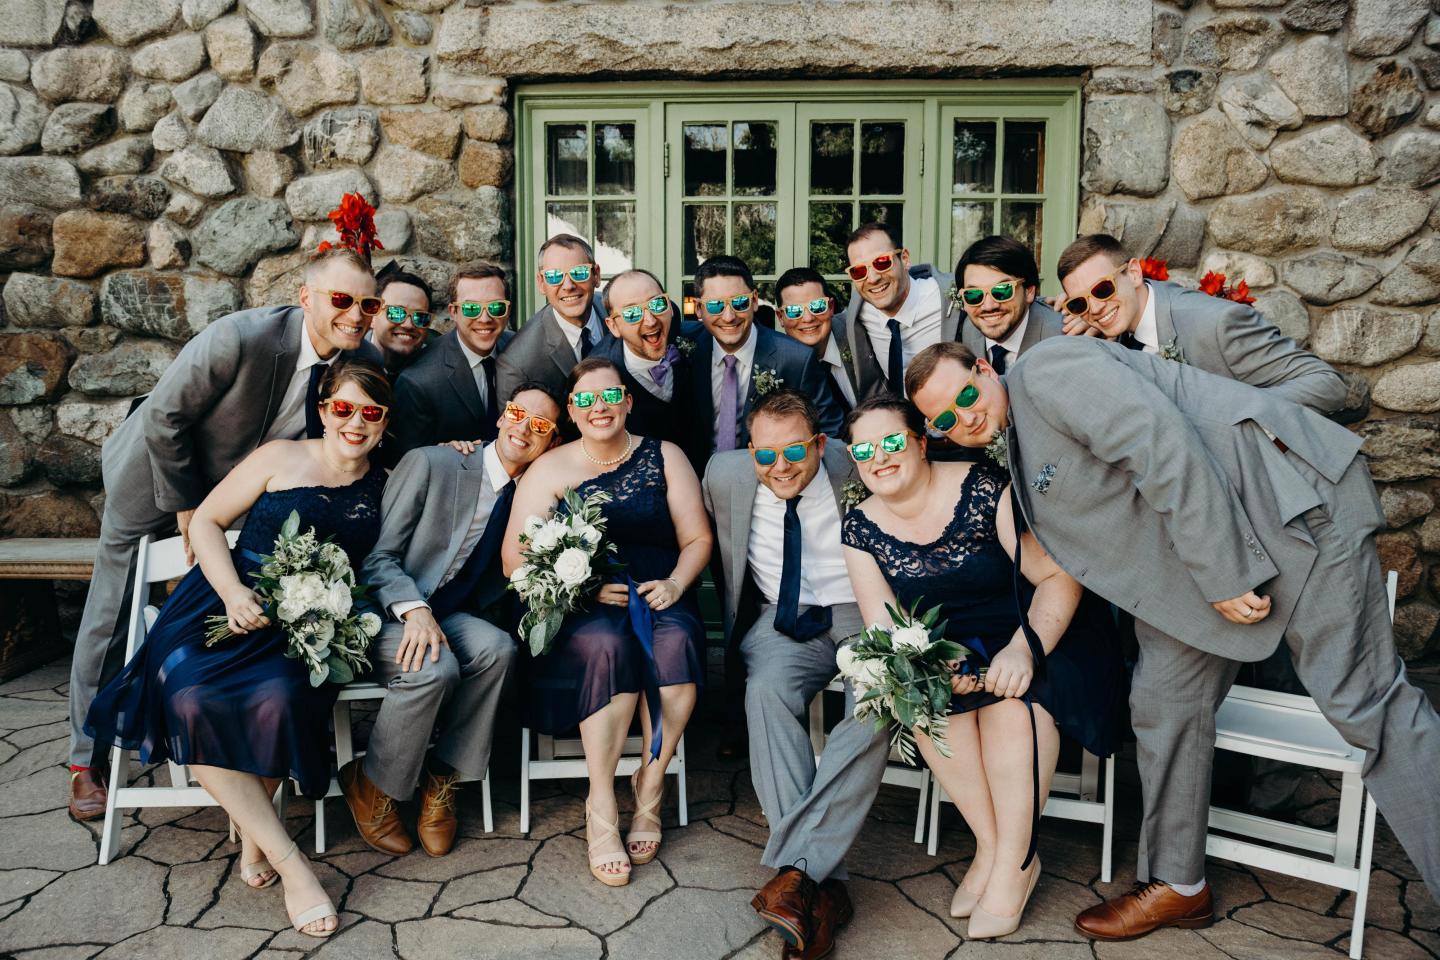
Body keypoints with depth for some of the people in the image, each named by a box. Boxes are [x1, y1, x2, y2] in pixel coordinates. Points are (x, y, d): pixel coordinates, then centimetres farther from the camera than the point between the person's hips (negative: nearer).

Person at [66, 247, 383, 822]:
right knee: (112, 621, 6)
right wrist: (186, 506, -18)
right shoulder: (239, 339, -34)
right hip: (157, 478, -4)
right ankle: (86, 759, 23)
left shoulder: (365, 362, -19)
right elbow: (163, 417, -24)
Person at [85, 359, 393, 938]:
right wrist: (233, 593, -10)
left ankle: (253, 832, -7)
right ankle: (286, 858, -23)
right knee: (191, 698, -29)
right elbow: (205, 521, 4)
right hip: (233, 602, 0)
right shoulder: (281, 457, 4)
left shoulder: (383, 487, 11)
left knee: (280, 697, -33)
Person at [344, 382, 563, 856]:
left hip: (449, 617, 4)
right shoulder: (429, 464, -7)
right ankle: (371, 786, -6)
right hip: (384, 613, -4)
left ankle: (442, 777, -9)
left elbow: (502, 589, 10)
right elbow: (379, 556, -11)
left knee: (497, 649, -27)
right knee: (435, 669, -32)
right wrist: (415, 610, -27)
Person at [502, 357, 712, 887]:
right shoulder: (549, 469, 7)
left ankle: (650, 785, -14)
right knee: (608, 643, -34)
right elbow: (515, 560, 0)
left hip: (659, 596, 1)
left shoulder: (665, 457, 11)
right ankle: (601, 805, -20)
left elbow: (698, 539, 9)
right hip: (580, 609, -1)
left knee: (675, 641, -32)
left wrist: (674, 584, -11)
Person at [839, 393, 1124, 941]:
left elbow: (1058, 575, -18)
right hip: (945, 645, 3)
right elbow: (883, 626, -7)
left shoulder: (984, 489, -16)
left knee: (1012, 692, -31)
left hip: (1031, 631, -3)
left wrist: (1025, 648, -33)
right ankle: (989, 845, -12)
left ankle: (1014, 862, -16)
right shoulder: (861, 526, -3)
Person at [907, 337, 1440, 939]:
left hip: (1283, 498, -9)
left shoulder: (1046, 369, -15)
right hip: (1195, 563, 9)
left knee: (1361, 700, -7)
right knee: (1164, 698, 8)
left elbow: (1166, 446, -24)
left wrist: (1224, 574, -22)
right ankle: (1177, 888, 22)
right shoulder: (1019, 460, 14)